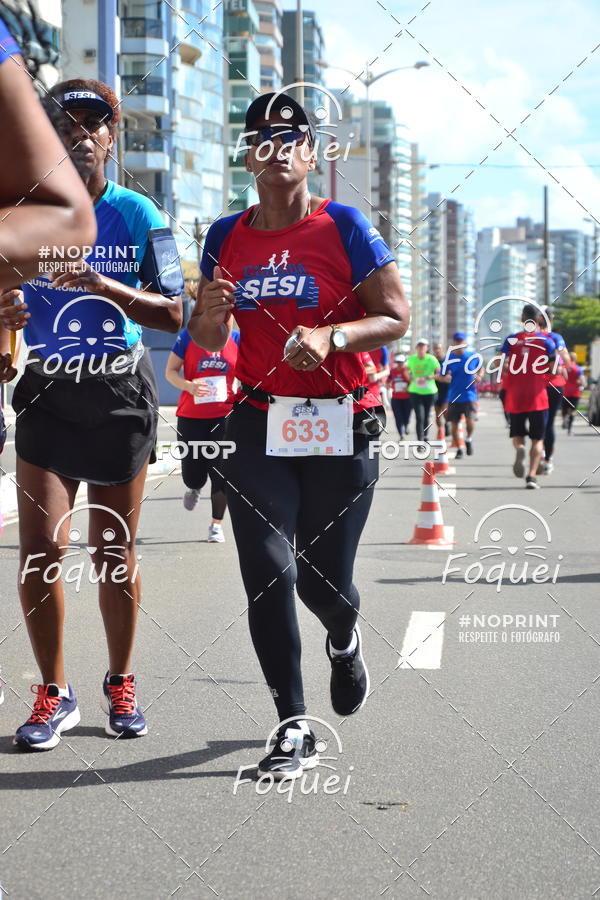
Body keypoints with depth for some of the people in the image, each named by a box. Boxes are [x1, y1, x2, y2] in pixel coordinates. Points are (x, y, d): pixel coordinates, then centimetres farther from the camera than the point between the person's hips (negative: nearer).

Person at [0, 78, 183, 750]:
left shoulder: (137, 214, 0)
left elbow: (173, 315, -4)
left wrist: (106, 287, -20)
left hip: (120, 392, -1)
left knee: (114, 550, 6)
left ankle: (120, 683, 24)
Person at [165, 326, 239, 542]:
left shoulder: (236, 338, 3)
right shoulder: (188, 335, -1)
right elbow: (170, 372, -1)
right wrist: (189, 386, -20)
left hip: (224, 414, 0)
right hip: (191, 416, 0)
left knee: (220, 472, -4)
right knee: (192, 474, 3)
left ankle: (217, 524, 11)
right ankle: (194, 488, 41)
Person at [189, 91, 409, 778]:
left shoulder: (342, 226, -3)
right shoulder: (226, 237, 7)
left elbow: (395, 317, -4)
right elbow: (207, 341, 14)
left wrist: (332, 336, -20)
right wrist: (210, 313, -9)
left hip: (340, 427, -2)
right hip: (259, 426, 2)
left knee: (323, 577, 3)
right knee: (267, 571, -10)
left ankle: (344, 639, 42)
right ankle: (293, 728, 0)